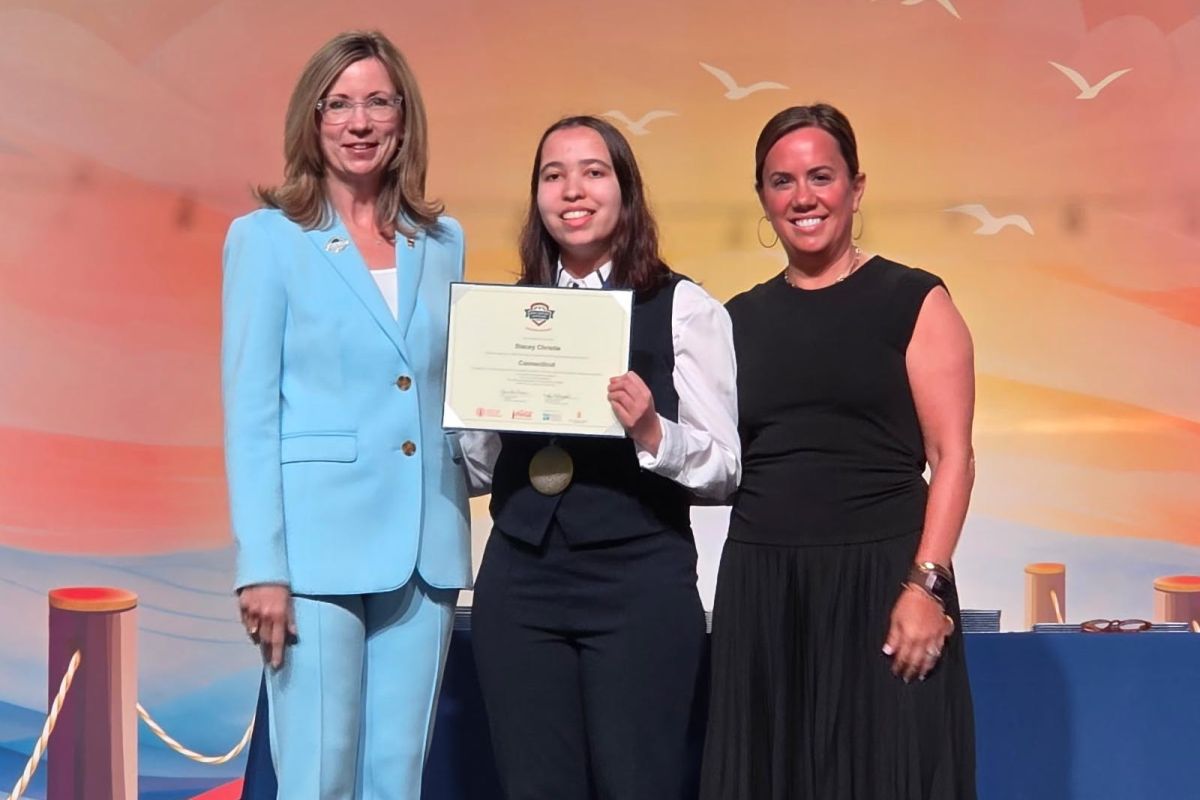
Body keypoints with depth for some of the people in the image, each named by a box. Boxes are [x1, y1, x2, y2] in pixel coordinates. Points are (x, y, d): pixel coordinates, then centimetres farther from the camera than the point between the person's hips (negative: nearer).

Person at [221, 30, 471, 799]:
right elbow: (250, 411, -4)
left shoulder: (444, 243, 12)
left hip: (424, 548, 4)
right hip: (320, 546, -4)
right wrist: (262, 564, -11)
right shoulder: (268, 238, 0)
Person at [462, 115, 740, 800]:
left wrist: (653, 434, -22)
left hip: (640, 581, -3)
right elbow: (483, 465, 15)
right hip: (520, 578, 4)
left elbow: (725, 468, -5)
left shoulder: (684, 308, -2)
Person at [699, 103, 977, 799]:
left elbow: (952, 455, -6)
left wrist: (925, 584, -15)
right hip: (760, 590, 4)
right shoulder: (743, 319, 13)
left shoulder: (913, 301, 0)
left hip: (880, 580, -4)